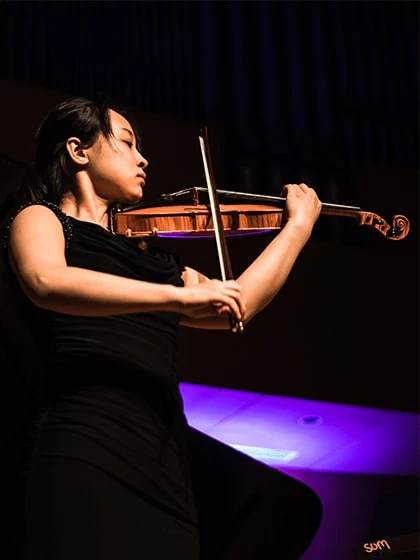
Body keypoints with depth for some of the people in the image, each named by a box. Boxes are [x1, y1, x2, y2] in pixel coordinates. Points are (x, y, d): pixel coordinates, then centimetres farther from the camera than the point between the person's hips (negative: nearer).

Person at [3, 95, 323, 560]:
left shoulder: (144, 250, 22)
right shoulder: (40, 219, 7)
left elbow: (236, 306, 20)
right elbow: (47, 284, -17)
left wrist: (299, 224, 26)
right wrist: (180, 294, -23)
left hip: (165, 444, 6)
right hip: (90, 439, -6)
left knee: (287, 507, 2)